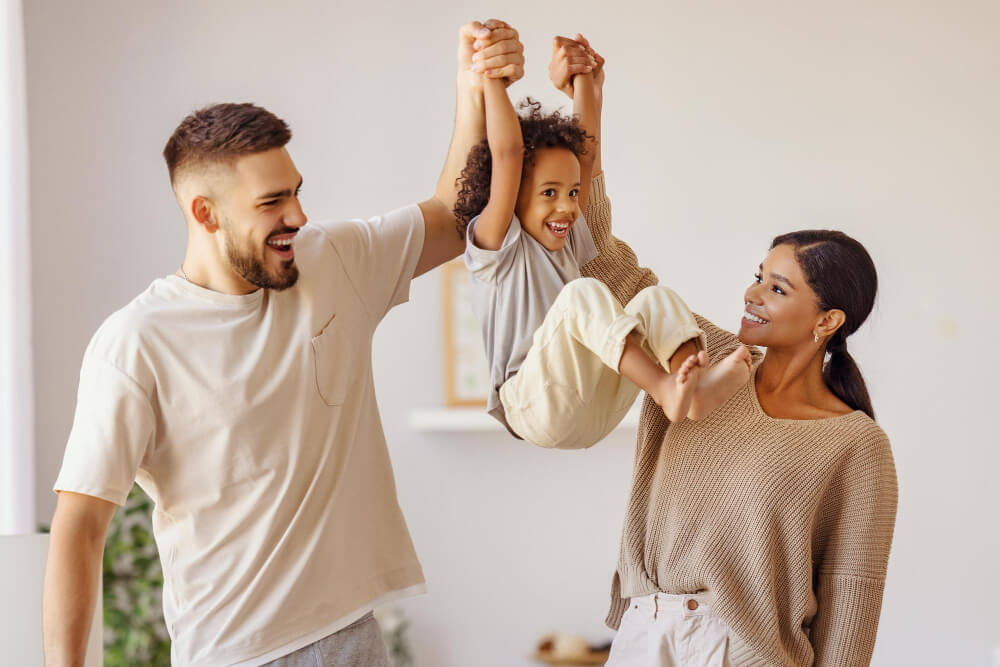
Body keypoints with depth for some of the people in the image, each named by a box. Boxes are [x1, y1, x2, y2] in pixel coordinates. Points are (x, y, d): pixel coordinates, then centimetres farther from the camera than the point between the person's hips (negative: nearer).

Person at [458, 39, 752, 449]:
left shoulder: (569, 240, 21)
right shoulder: (497, 246, 0)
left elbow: (587, 146, 19)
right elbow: (507, 153, -12)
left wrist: (583, 78, 19)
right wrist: (492, 78, -7)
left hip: (593, 416, 7)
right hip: (535, 411, -7)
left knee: (656, 298, -10)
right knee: (584, 293, -28)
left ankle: (697, 386, -38)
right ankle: (665, 390, -42)